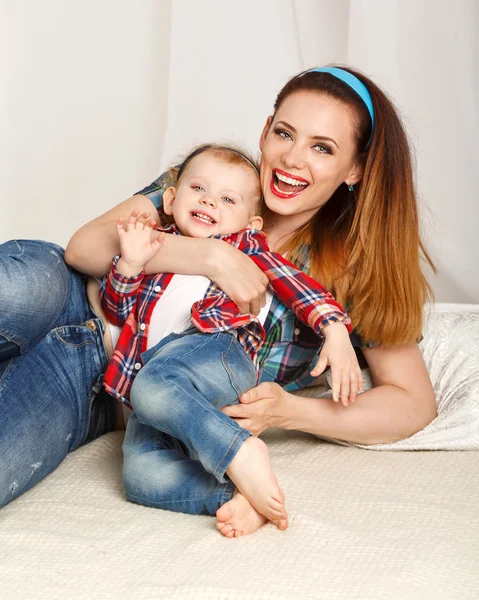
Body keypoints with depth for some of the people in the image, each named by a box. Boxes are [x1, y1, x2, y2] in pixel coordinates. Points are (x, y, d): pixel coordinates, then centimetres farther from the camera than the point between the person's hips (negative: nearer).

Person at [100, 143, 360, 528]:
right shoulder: (158, 247, 32)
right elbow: (117, 311, 24)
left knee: (152, 388, -39)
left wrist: (334, 329, -7)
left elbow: (297, 284, 10)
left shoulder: (246, 245, 24)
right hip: (150, 368, 4)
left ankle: (242, 452, -35)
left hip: (217, 354, -3)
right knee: (140, 475, -26)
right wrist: (131, 262, 6)